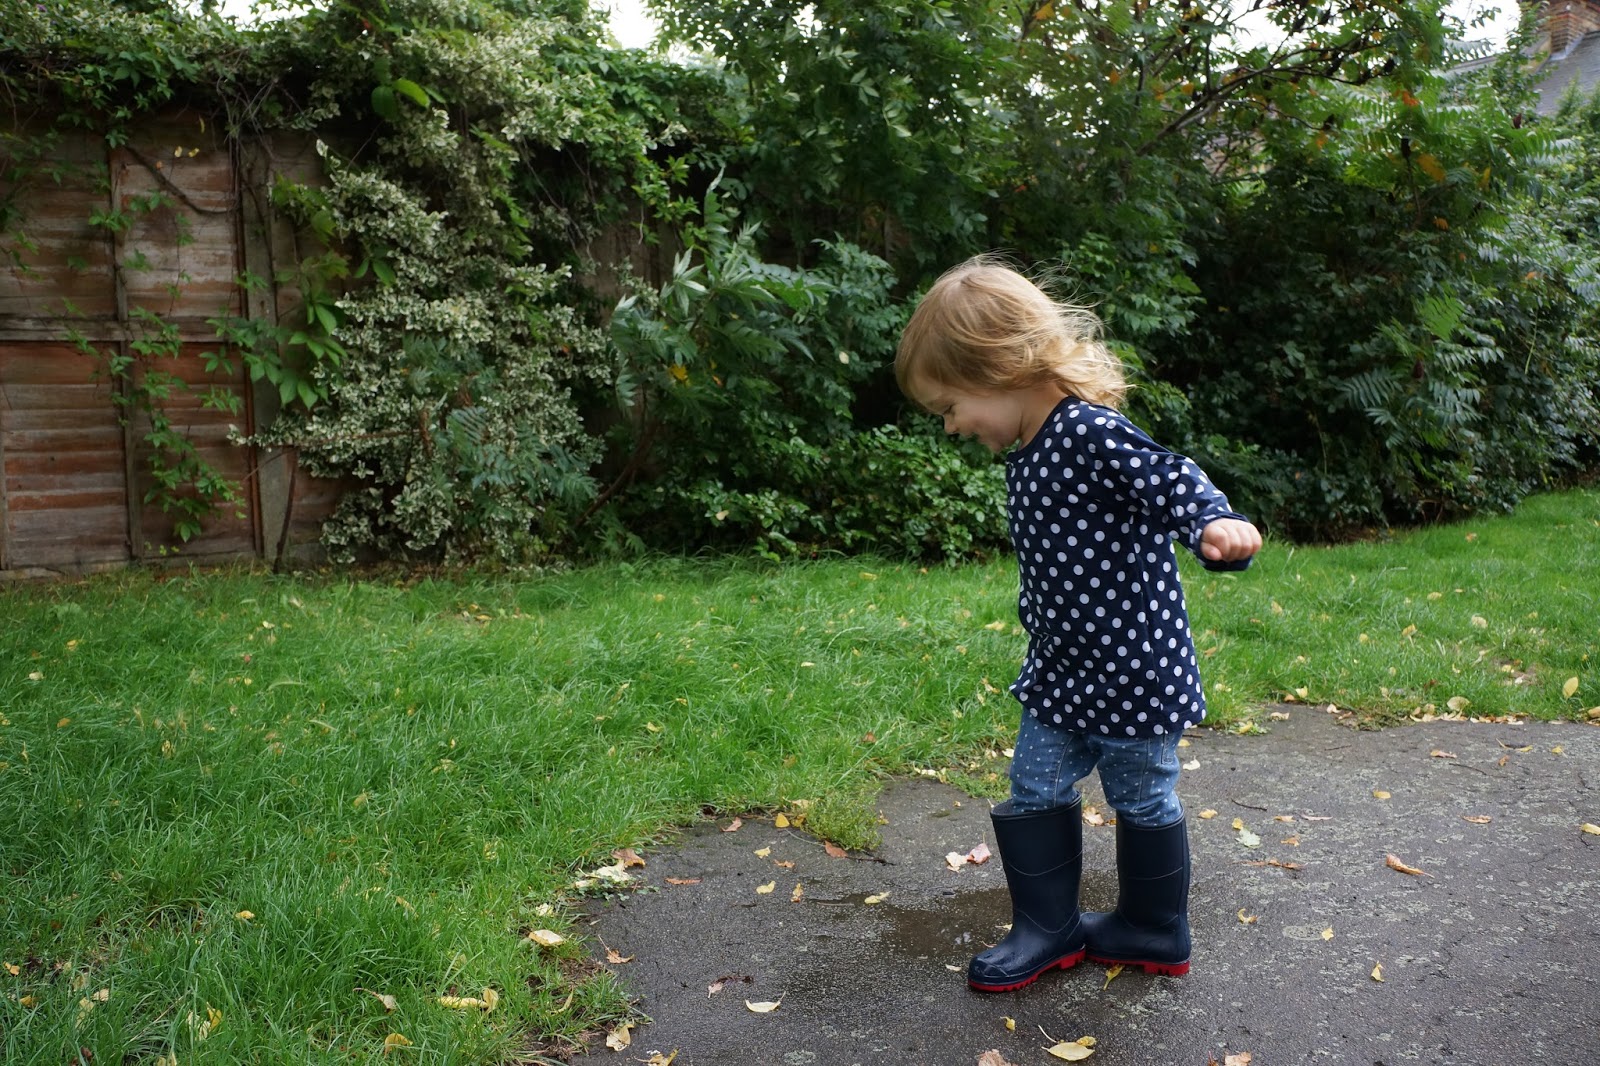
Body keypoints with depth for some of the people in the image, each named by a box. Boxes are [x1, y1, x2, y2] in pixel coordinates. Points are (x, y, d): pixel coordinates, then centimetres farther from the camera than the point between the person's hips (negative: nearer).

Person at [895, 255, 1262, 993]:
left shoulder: (1092, 435, -23)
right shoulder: (1027, 457, 6)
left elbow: (1173, 482, -31)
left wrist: (1216, 527, -51)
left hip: (1133, 670, -9)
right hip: (1061, 672, 9)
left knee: (1142, 798, 11)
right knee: (1034, 792, 12)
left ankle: (1155, 933, 31)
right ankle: (1048, 928, 27)